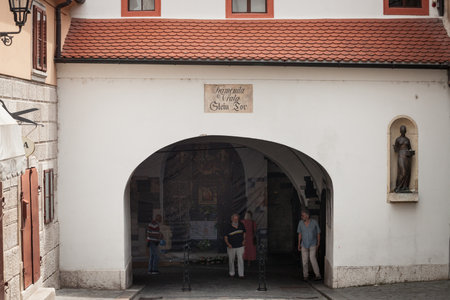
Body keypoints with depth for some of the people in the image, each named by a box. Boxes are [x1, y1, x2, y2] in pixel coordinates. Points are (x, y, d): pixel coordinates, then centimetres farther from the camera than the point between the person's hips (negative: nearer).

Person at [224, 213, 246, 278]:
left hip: (240, 246, 1)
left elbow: (244, 233, 16)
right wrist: (228, 244, -19)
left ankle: (241, 274, -4)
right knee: (231, 260, 11)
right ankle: (231, 273, 28)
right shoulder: (229, 228, -10)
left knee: (241, 260, -7)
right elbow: (225, 237, -4)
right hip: (231, 247, -1)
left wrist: (244, 240, 0)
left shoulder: (241, 225, -1)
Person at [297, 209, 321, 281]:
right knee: (304, 260, 0)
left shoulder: (314, 222, -10)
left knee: (312, 258, -18)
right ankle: (305, 276, 12)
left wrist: (318, 244, 0)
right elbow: (300, 234, 7)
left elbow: (318, 233, 0)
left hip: (312, 244, -3)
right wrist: (299, 244, 4)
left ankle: (318, 275, -14)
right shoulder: (301, 222, -3)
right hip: (304, 245, 3)